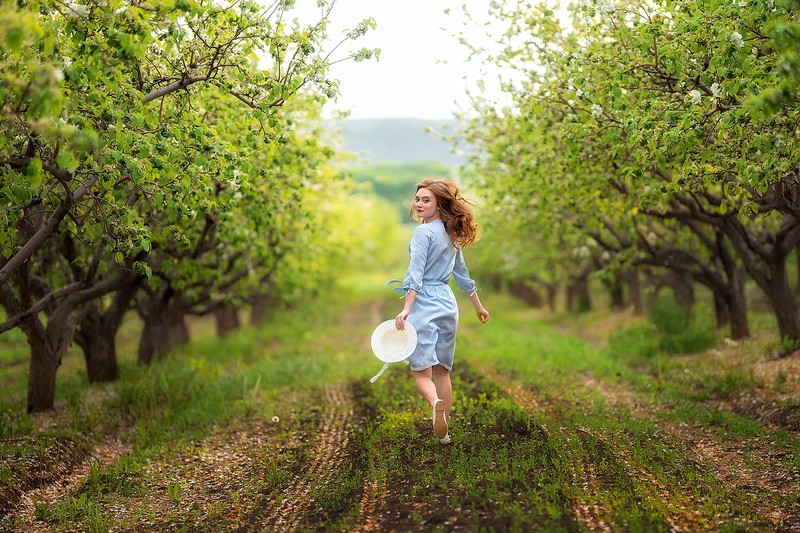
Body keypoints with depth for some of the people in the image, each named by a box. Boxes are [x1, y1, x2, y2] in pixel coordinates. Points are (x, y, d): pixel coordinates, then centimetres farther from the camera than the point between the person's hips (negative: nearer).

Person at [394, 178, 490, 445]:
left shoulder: (423, 232, -10)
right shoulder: (451, 235, 14)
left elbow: (415, 274, -20)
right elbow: (463, 275, 21)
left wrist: (406, 310, -25)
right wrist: (479, 308, 29)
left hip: (425, 305, -7)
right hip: (448, 306, 7)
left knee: (422, 372, -7)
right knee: (442, 371, 13)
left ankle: (436, 403, -36)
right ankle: (443, 431, 16)